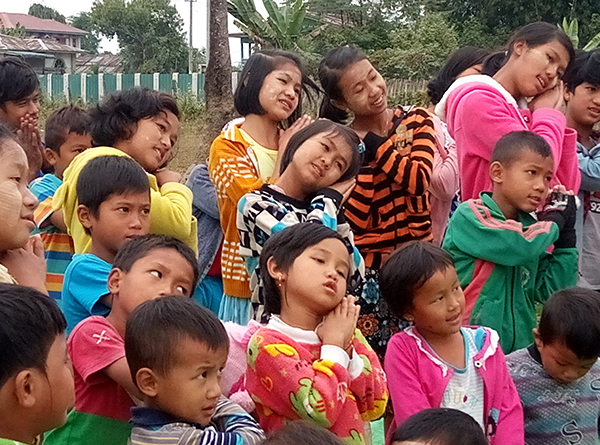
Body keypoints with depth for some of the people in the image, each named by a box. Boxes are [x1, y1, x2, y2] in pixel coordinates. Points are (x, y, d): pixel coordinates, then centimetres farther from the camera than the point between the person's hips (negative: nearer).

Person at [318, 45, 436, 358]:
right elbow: (352, 221, -12)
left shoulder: (415, 120, 4)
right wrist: (363, 156, -18)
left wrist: (369, 141, -11)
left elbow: (419, 180, -14)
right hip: (367, 272, -1)